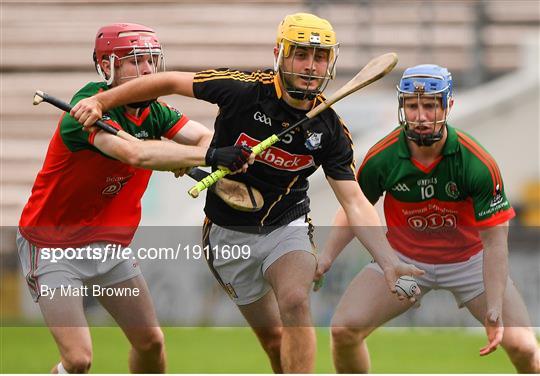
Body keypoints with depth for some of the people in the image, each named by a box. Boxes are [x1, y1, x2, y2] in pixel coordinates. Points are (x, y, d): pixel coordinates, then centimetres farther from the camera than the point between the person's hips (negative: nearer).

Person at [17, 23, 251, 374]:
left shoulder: (153, 111, -2)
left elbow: (205, 137, -15)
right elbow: (137, 154, -44)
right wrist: (208, 156, -53)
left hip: (109, 245, 7)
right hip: (54, 248, -7)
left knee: (150, 342, 8)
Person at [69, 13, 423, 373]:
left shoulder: (330, 129, -12)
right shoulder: (244, 89, -19)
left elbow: (354, 201, -12)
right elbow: (170, 82, -7)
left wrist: (389, 261, -25)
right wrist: (101, 101, -8)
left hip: (286, 226, 0)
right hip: (230, 234, 0)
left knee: (295, 303, -29)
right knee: (274, 338, 5)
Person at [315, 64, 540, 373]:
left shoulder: (478, 163, -26)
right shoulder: (381, 159, -19)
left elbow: (495, 241, -23)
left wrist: (494, 311, -29)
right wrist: (327, 256, -14)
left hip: (469, 260, -2)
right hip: (404, 259, 2)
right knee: (345, 330, -14)